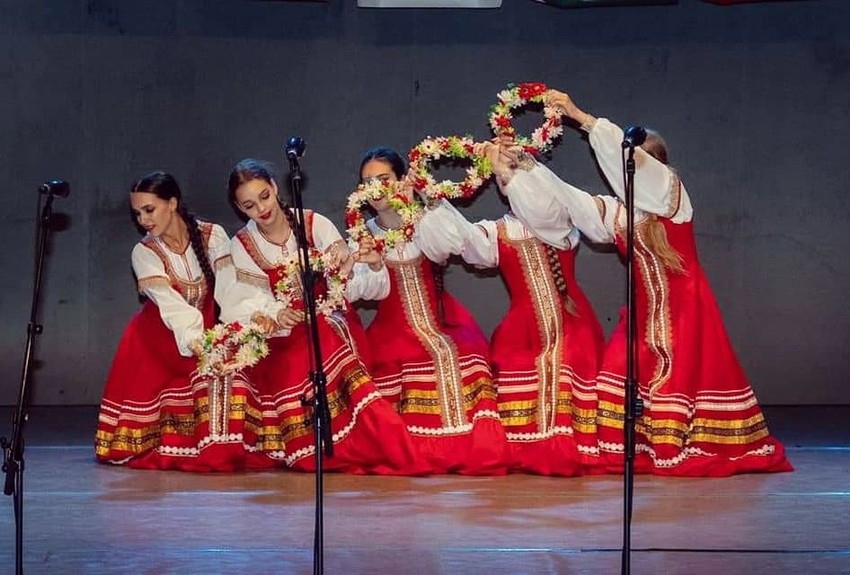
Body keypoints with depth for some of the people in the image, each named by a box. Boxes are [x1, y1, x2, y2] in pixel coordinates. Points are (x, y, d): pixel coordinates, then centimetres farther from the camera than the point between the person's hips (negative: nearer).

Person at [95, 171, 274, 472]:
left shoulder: (213, 236, -9)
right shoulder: (144, 253, -11)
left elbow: (229, 290, -21)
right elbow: (170, 304, -25)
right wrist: (197, 343, -41)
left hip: (209, 325, 0)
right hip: (165, 334, 0)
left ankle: (221, 445, -18)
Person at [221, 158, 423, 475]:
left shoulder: (315, 225, 0)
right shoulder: (241, 246, 3)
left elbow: (351, 286, -5)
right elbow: (236, 308, -7)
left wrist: (373, 266, -27)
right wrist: (273, 316, -27)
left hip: (327, 331, -1)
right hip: (279, 342, 1)